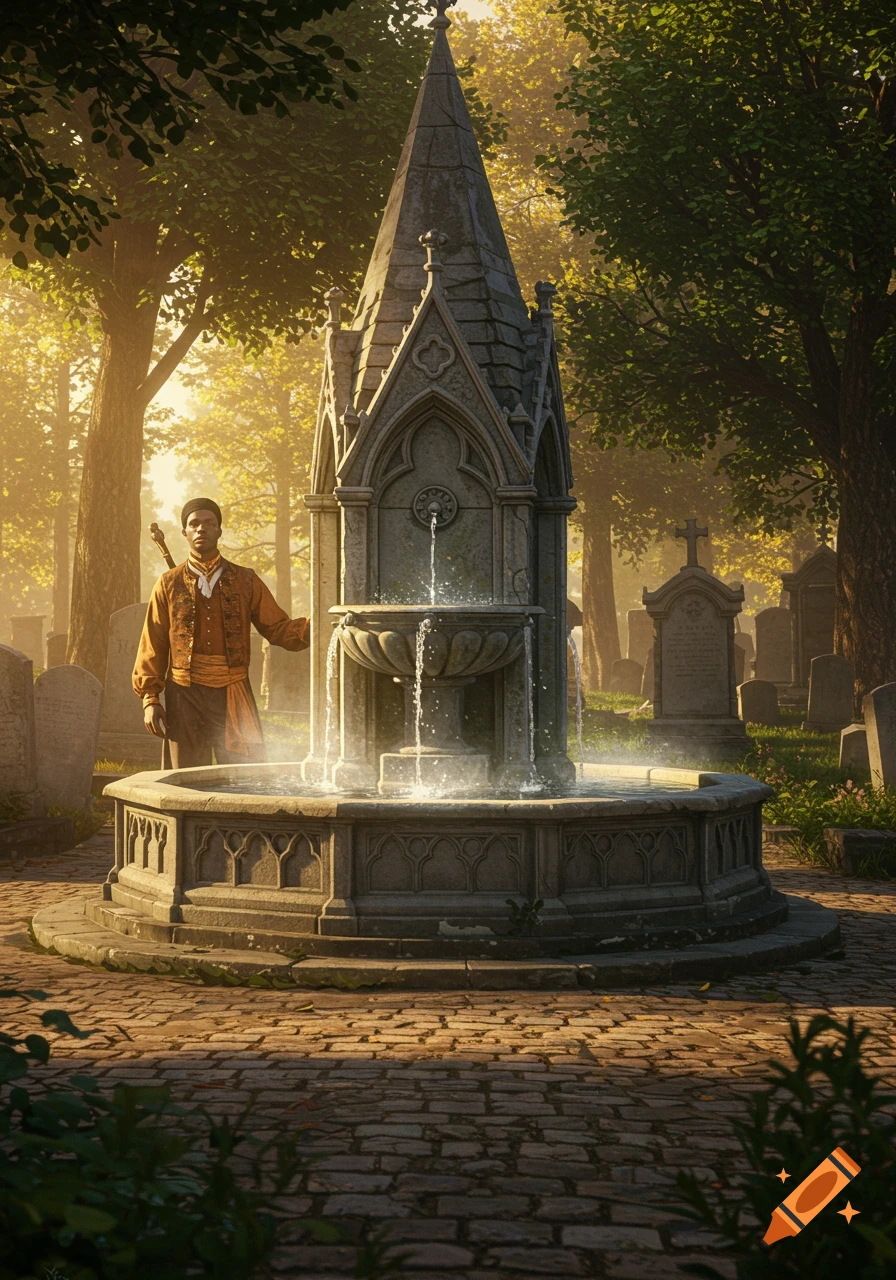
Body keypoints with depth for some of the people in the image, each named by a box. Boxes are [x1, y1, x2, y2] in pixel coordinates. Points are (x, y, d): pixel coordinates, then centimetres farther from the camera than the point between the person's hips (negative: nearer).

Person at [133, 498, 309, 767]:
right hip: (185, 695, 0)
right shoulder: (169, 584, 8)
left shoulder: (245, 581, 9)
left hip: (233, 696, 0)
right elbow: (153, 646, 8)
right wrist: (150, 699, 0)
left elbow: (277, 629, 8)